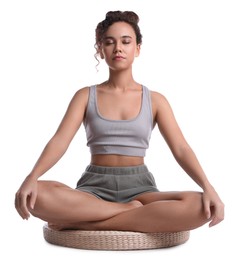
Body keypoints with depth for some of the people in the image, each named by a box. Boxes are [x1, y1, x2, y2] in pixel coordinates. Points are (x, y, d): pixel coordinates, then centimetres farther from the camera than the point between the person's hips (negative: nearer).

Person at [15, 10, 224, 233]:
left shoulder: (155, 100, 7)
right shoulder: (85, 96, 6)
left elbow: (181, 149, -3)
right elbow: (59, 141, -7)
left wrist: (208, 187, -21)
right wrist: (32, 177, -27)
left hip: (139, 188, 1)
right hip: (95, 187, -1)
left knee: (200, 207, -31)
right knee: (37, 196, -33)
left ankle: (87, 224, -24)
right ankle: (131, 211, -21)